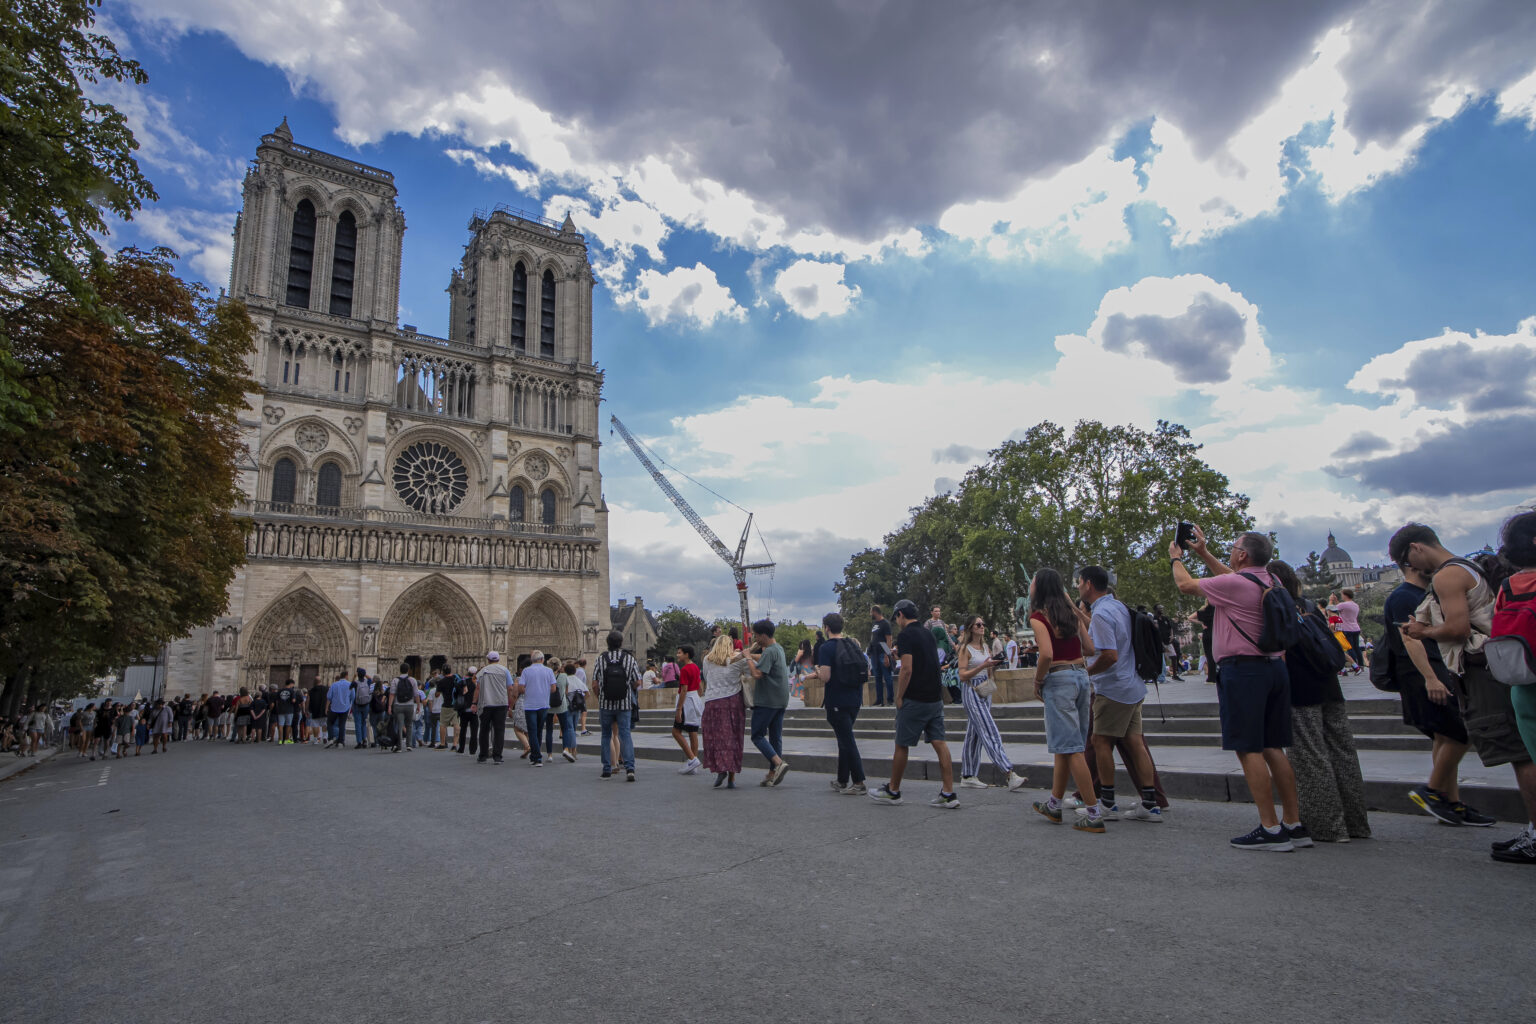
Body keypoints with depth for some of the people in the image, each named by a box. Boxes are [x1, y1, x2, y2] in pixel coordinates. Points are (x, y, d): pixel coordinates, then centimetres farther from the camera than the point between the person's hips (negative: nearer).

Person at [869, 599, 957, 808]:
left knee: (901, 746, 5)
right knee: (939, 743, 4)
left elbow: (907, 669, -19)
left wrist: (899, 697, -10)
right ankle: (949, 794, 1)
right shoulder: (928, 633, 14)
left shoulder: (905, 635, -11)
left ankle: (893, 791, 17)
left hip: (915, 700, -7)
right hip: (936, 698, 8)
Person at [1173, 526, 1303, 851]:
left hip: (1242, 669, -9)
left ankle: (1270, 829, -3)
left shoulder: (1234, 583, -14)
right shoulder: (1269, 582, 11)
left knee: (1248, 750, -5)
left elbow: (1186, 584, -2)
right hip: (1274, 667, 9)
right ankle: (1294, 825, 16)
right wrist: (1203, 553, 35)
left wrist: (1176, 558, 17)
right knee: (1272, 748, 12)